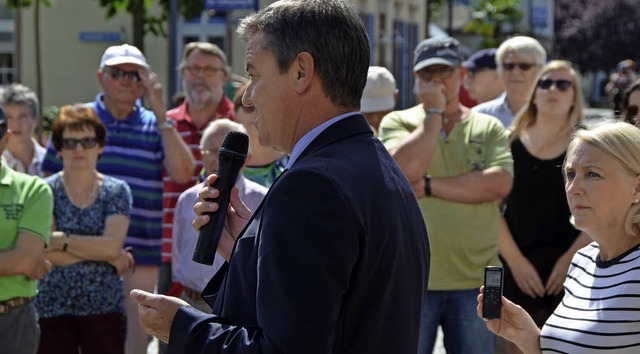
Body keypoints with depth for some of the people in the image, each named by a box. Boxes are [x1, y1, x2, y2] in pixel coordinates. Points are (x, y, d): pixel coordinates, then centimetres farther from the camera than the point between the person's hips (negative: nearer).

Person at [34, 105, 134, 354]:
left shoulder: (116, 191, 4)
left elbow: (112, 245, -10)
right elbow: (45, 252, -12)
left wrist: (63, 240, -14)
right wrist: (103, 253, -11)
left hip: (104, 308, 0)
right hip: (52, 308, 0)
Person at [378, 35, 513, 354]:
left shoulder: (488, 128, 7)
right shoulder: (397, 122, 5)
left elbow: (499, 184, -10)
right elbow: (405, 169, -15)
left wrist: (429, 185, -11)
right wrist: (434, 113, -8)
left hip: (474, 279, 1)